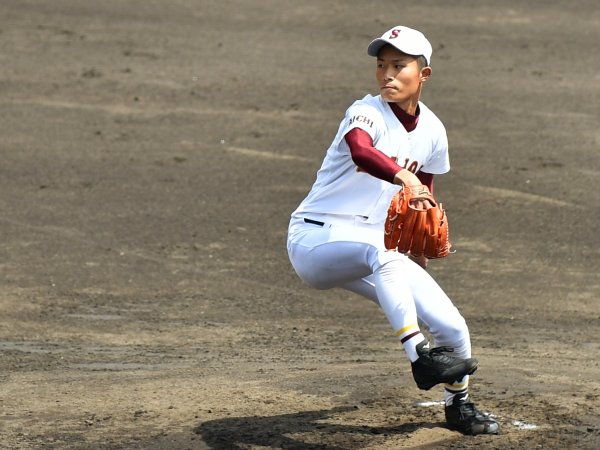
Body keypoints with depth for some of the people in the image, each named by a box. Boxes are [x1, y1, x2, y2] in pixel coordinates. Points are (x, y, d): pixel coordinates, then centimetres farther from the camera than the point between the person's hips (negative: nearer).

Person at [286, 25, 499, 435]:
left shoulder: (432, 131, 4)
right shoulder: (367, 113, -17)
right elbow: (361, 151, -42)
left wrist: (417, 256, 16)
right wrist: (404, 177, -59)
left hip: (376, 246, 6)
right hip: (316, 239, -6)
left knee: (453, 328, -3)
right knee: (383, 250, -40)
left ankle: (459, 406, 24)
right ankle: (419, 356, -43)